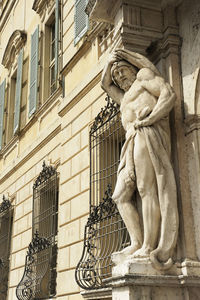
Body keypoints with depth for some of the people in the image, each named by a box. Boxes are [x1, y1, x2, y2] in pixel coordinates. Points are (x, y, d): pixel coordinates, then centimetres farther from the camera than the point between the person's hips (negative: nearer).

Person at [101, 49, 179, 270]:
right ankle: (136, 242, -8)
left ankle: (149, 246, -22)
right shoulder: (126, 98, 37)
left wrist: (149, 118, -14)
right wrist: (111, 60, 37)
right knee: (121, 195, -2)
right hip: (132, 144, 9)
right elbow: (105, 84, 48)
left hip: (148, 135, -9)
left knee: (147, 189, -18)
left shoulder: (144, 75, 15)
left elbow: (169, 95, -1)